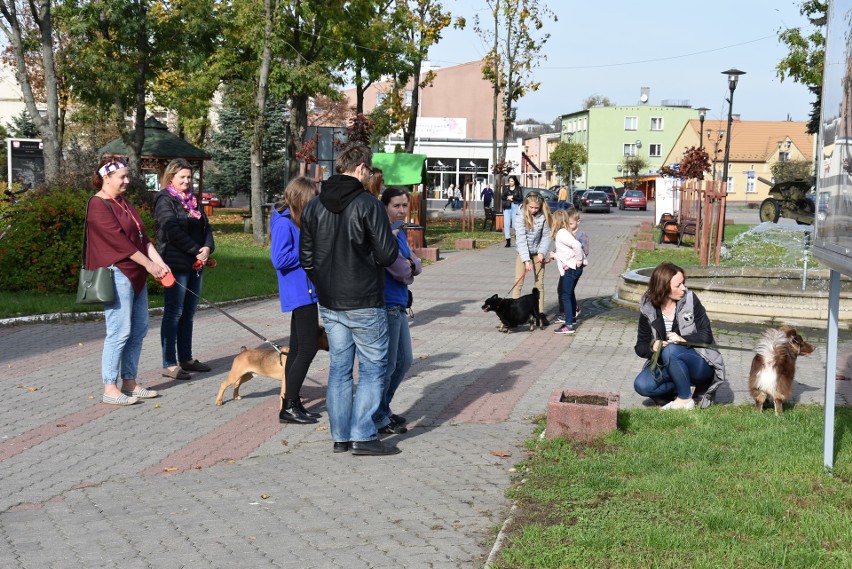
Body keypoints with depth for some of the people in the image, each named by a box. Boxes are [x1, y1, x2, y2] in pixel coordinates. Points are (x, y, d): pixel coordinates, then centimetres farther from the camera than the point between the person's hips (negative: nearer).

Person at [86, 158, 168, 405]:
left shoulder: (123, 203, 17)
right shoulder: (98, 205, -10)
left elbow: (142, 235, 12)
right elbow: (118, 239, -16)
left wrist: (159, 262, 0)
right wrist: (148, 264, -13)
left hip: (136, 274, 10)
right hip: (116, 273, -9)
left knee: (139, 329, 10)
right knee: (120, 332, -10)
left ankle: (129, 382, 18)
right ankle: (110, 389, -4)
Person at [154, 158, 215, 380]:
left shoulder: (192, 200, 17)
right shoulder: (165, 200, -6)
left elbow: (206, 226, 14)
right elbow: (172, 231, -17)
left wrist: (208, 247, -5)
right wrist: (196, 250, -15)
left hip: (195, 264, 8)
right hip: (176, 264, -8)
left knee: (188, 314, 12)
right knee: (174, 313, -5)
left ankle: (186, 358, 20)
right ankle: (169, 364, -1)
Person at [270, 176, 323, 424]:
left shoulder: (297, 221, 13)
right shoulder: (284, 223, -16)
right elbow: (280, 259, -23)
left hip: (305, 292, 10)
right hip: (300, 294, -10)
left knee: (298, 348, 13)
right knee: (308, 348, -8)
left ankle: (293, 403, 21)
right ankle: (289, 407, -1)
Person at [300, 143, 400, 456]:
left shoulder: (313, 206, 6)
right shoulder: (369, 205, -13)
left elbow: (306, 257, 10)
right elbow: (387, 255, -14)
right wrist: (393, 240, 7)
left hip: (329, 304, 6)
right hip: (365, 303, -6)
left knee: (339, 367, 13)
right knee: (373, 369, 4)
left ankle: (340, 436, 16)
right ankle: (362, 436, 1)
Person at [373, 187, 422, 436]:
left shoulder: (399, 232, 13)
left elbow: (415, 265, 9)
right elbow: (401, 271, -20)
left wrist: (411, 265, -12)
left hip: (398, 305, 10)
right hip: (386, 305, -10)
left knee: (404, 361, 18)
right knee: (387, 364, -1)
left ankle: (383, 409, 31)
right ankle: (378, 419, 11)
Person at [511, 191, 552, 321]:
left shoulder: (543, 216, -12)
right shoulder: (520, 216, -17)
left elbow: (546, 235, -6)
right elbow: (521, 238, -19)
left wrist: (542, 252, -19)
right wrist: (526, 259, -24)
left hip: (538, 252, 2)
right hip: (523, 252, -2)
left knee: (540, 283, 5)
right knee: (518, 282, -5)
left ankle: (541, 313, 11)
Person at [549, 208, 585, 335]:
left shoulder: (561, 233, -16)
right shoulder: (565, 232, 14)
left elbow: (577, 245, -29)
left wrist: (579, 260, -20)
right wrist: (555, 255, 16)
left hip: (570, 268, -10)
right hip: (574, 268, 10)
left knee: (565, 296, -9)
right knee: (569, 293, 25)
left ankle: (569, 325, -11)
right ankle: (571, 316, 41)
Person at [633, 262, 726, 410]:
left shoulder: (690, 300, -10)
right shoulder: (648, 310, -4)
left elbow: (706, 336, -9)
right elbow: (640, 347, 0)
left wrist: (683, 339, -28)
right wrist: (652, 347, -23)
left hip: (700, 364, -3)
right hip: (666, 366, 3)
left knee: (671, 350, -33)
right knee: (641, 385, -21)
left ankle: (685, 399, -17)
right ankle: (687, 388, -7)